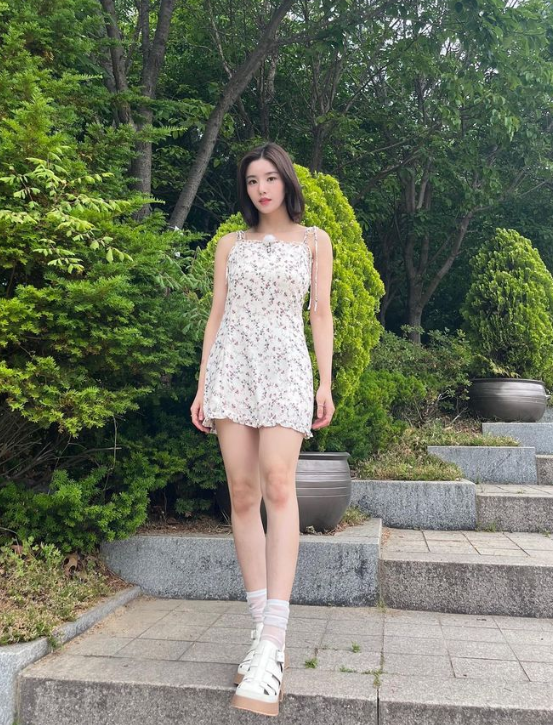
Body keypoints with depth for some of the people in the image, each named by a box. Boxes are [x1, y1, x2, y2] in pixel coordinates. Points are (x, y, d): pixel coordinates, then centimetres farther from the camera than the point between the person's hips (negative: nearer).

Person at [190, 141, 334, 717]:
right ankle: (264, 635, 2)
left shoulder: (314, 241, 14)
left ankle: (271, 646, -23)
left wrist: (325, 383, 1)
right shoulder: (231, 244, 17)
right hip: (232, 364, 2)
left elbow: (320, 314, 10)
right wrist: (202, 385, 7)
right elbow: (216, 314, 14)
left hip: (285, 366, -2)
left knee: (277, 483, -21)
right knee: (242, 493, -5)